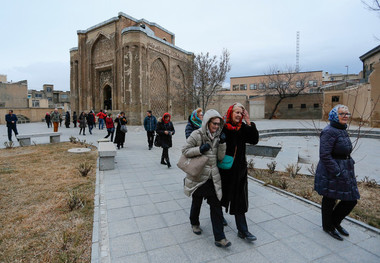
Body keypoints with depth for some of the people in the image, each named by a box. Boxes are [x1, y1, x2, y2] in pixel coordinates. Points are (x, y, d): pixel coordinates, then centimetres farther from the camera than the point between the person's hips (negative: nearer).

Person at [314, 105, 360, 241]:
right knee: (329, 200, 8)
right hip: (331, 173, -9)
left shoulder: (343, 130, 12)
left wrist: (350, 162, 16)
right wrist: (337, 173, -22)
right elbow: (325, 155, -23)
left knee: (352, 199, 13)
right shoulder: (329, 131, -19)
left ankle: (335, 222, 35)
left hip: (345, 171, 9)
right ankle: (327, 226, 30)